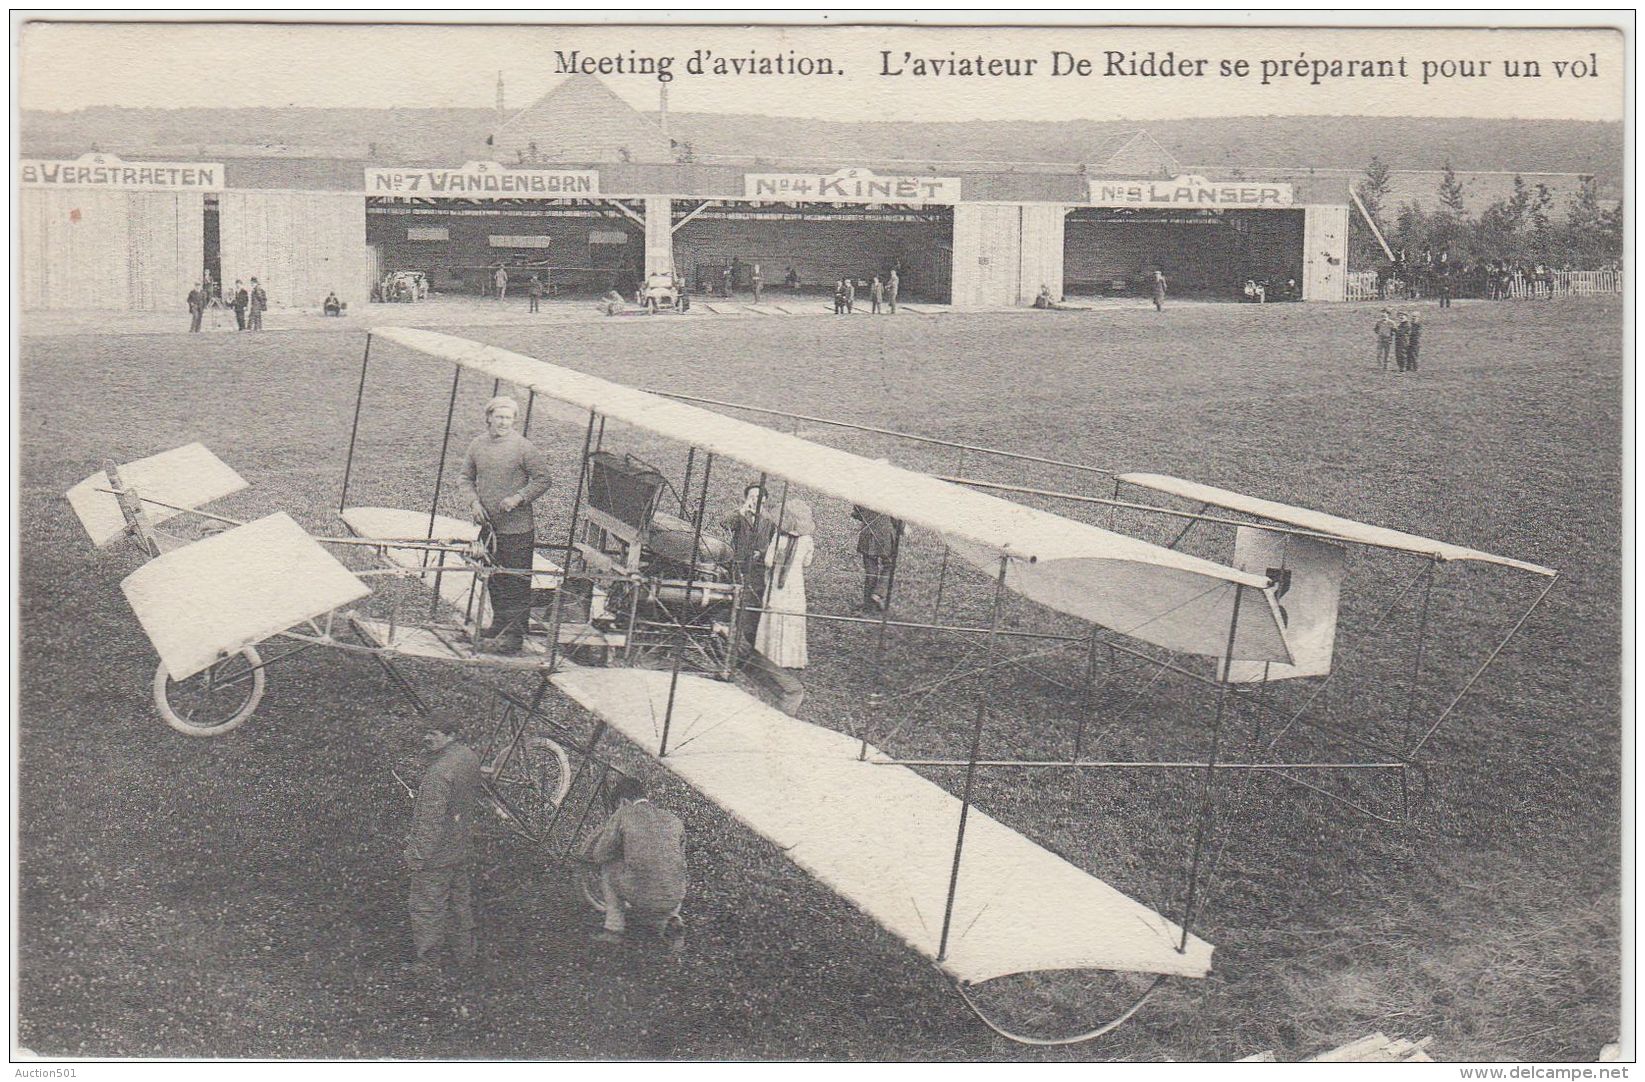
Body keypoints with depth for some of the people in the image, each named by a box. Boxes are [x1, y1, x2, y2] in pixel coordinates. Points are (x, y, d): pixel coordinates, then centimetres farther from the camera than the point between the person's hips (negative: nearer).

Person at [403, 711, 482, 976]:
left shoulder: (438, 774, -29)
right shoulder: (470, 757, -3)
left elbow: (431, 822, -26)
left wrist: (417, 855, -16)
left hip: (437, 855, -9)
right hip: (464, 848, 9)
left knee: (427, 908, 7)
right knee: (462, 900, 22)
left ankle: (425, 963, 19)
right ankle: (465, 953, 36)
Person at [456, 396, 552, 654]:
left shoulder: (523, 446, -10)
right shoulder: (478, 444, 5)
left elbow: (542, 479, -7)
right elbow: (465, 478, 13)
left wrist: (518, 498, -17)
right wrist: (474, 502, -4)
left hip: (517, 528, -6)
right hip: (489, 526, 6)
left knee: (517, 583, -4)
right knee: (495, 579, 19)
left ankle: (514, 635, -1)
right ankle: (499, 624, 33)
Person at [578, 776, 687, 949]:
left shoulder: (622, 815, 0)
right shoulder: (674, 820, 13)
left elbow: (599, 856, 5)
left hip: (639, 897, -4)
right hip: (674, 900, 4)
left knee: (608, 865, 24)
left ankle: (615, 927, 18)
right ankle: (672, 921, 11)